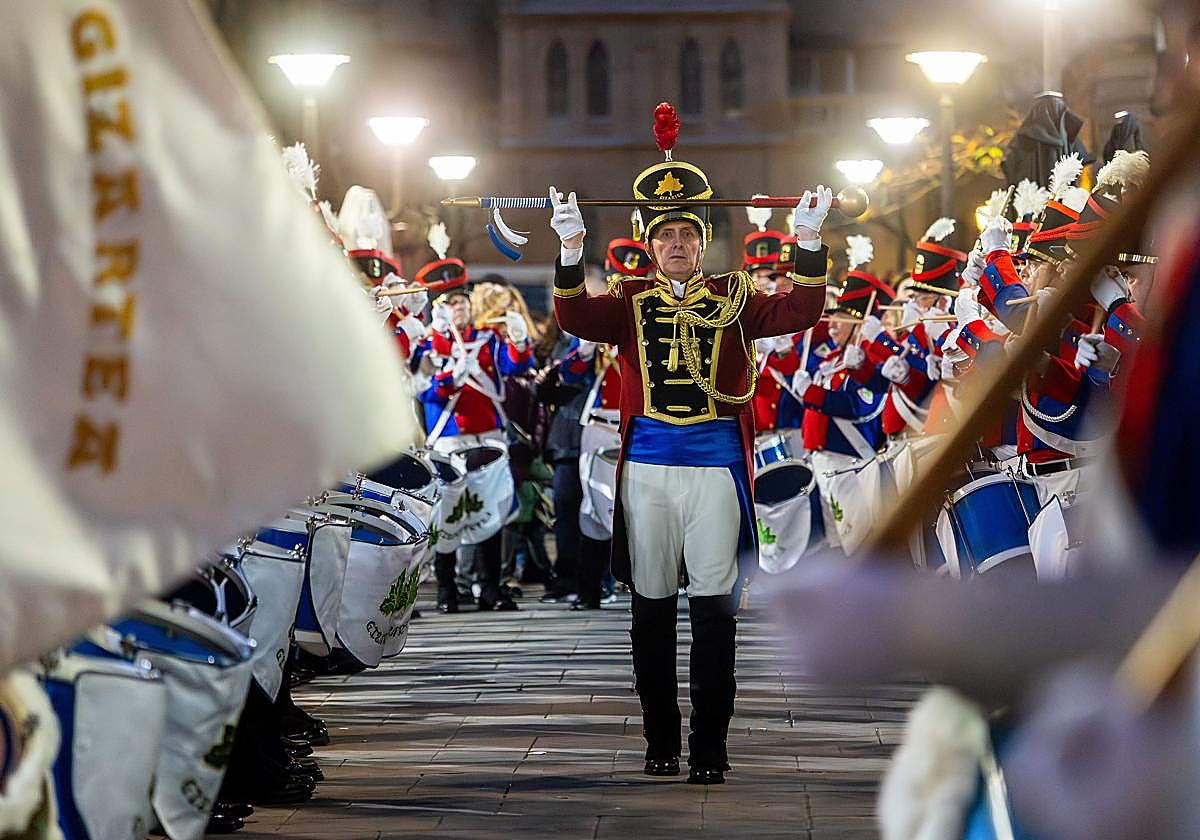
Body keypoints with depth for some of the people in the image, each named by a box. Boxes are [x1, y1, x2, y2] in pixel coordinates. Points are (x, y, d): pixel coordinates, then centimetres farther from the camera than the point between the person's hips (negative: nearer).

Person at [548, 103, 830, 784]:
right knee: (653, 606, 5)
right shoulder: (631, 302, 10)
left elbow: (801, 311, -2)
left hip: (716, 465, -1)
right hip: (647, 466, 1)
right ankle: (661, 744, 13)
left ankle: (710, 748, -1)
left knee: (715, 606, -4)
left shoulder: (735, 299, 10)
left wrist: (810, 239, -13)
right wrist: (573, 246, -19)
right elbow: (575, 316, -6)